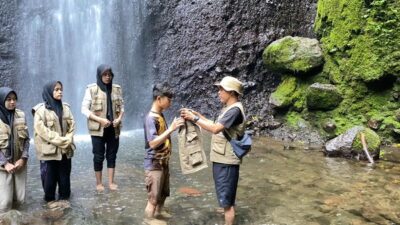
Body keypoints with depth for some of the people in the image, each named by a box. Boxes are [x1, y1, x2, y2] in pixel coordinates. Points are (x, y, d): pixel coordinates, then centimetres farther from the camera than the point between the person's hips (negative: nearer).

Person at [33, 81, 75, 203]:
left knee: (65, 175, 10)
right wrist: (61, 141, -16)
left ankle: (64, 198, 23)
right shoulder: (41, 110, -7)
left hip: (65, 149, 4)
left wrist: (67, 141, -11)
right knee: (50, 176, 5)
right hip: (49, 150, -4)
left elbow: (72, 126, 5)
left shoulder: (66, 107, 7)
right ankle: (50, 200, 20)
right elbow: (42, 130, -14)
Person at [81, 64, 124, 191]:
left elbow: (121, 106, 12)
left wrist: (119, 118, -8)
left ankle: (111, 182, 19)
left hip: (113, 128, 3)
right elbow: (84, 109, -7)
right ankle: (99, 183, 20)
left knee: (112, 155, 9)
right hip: (98, 128, -3)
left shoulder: (117, 89, 4)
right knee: (98, 156, 5)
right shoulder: (91, 89, -7)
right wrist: (100, 120, -17)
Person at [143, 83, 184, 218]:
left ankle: (159, 213, 43)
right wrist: (171, 129, -30)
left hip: (163, 162, 9)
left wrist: (174, 127, 9)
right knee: (154, 198, 3)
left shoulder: (160, 115, 8)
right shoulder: (151, 118, -20)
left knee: (163, 194, 23)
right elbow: (153, 143, -29)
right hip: (154, 165, -9)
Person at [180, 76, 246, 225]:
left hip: (227, 162, -10)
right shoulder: (229, 108, 13)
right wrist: (197, 115, 8)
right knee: (226, 197, 21)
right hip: (222, 159, 10)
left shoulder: (235, 110, -19)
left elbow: (215, 129, -27)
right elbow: (216, 125, 15)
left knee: (227, 200, 0)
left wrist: (194, 118, -19)